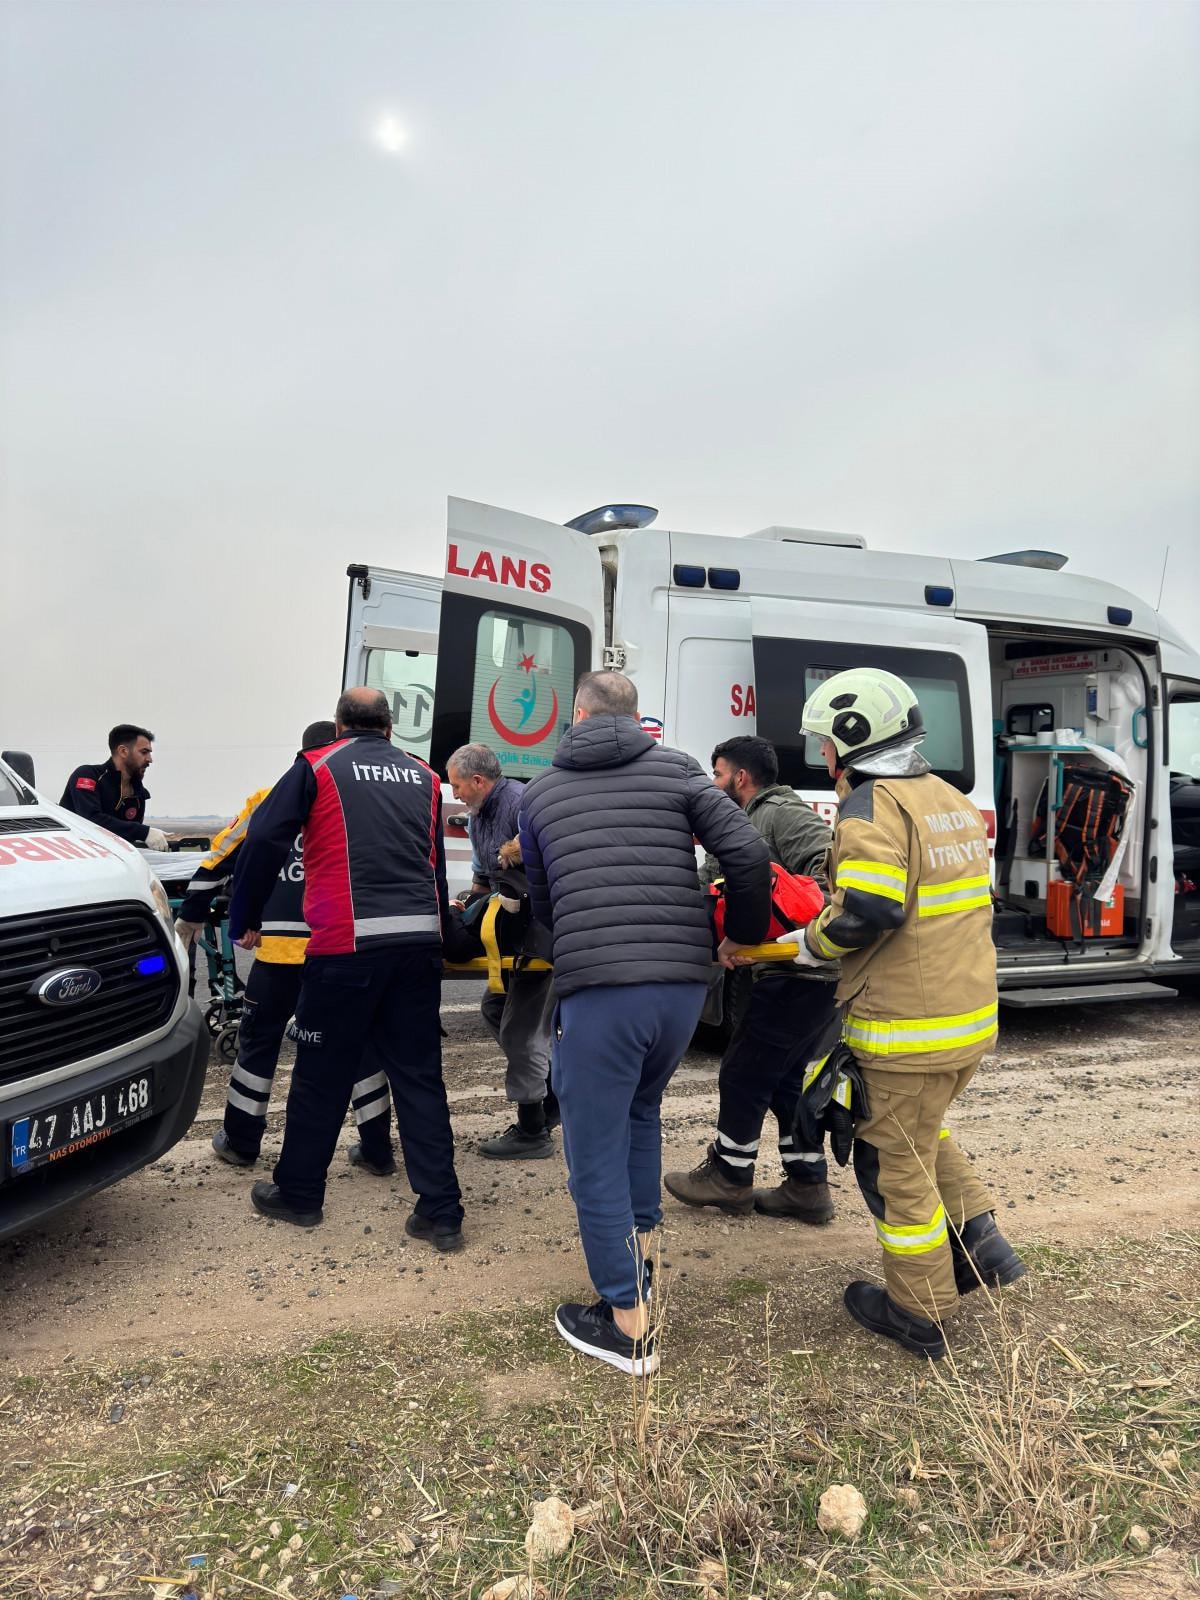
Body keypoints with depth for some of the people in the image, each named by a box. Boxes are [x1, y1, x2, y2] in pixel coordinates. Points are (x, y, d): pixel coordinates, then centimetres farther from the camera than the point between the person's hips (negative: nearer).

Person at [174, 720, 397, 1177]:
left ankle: (240, 1141, 28)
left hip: (282, 946, 0)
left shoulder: (269, 801, 7)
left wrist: (192, 914, 24)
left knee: (260, 1040, 17)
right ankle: (377, 1150, 16)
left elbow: (219, 857, 12)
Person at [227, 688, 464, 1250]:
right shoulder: (423, 777, 15)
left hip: (347, 944, -3)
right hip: (419, 940, 4)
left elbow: (263, 840, -4)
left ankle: (298, 1194, 29)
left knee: (322, 1076, 12)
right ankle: (441, 1213, 11)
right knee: (419, 1076, 9)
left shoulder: (318, 768, 3)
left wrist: (245, 920, 5)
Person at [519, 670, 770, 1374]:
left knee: (596, 1158, 9)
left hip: (596, 992, -3)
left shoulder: (541, 793, 10)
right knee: (641, 1109, 29)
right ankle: (640, 1253, 41)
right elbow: (749, 851, -4)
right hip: (683, 985, 3)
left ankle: (629, 1326, 18)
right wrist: (742, 934, 12)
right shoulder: (676, 770, 7)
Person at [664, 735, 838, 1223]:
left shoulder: (781, 813, -11)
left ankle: (729, 1178, 19)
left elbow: (830, 862, -24)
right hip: (809, 975, 10)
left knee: (743, 1073, 3)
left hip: (797, 975, -10)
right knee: (784, 1078, 17)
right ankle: (807, 1187, 25)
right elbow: (707, 880, 18)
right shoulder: (747, 825, 19)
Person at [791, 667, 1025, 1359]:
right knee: (922, 1134, 29)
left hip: (908, 1028, -9)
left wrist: (814, 942, -10)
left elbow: (867, 910, -28)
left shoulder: (873, 806, -16)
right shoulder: (954, 801, 12)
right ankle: (981, 1243, 25)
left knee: (896, 1162, 8)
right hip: (973, 1016, 9)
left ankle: (921, 1313, 22)